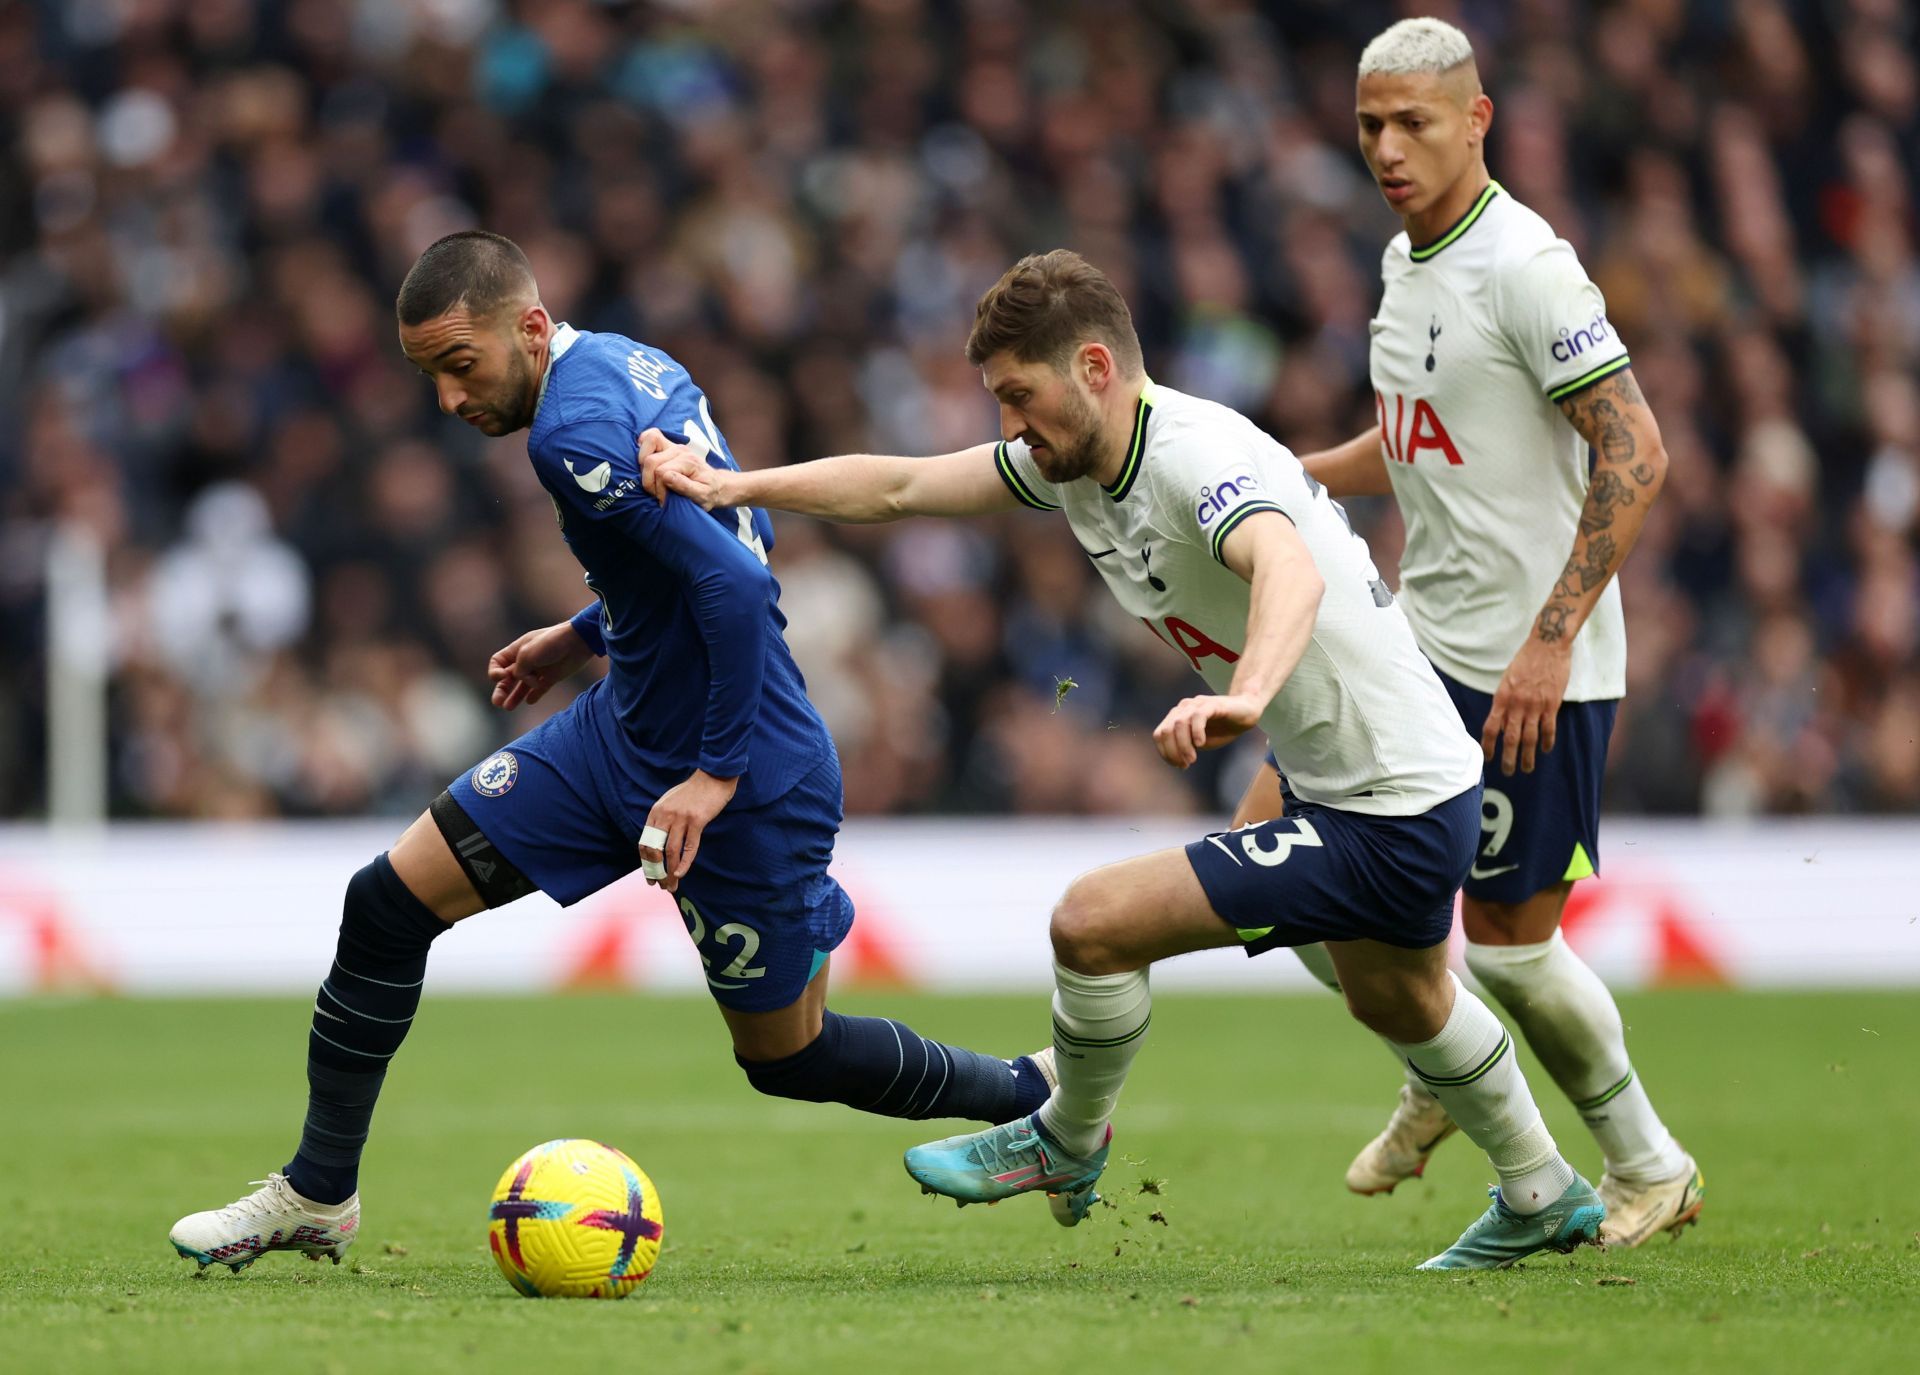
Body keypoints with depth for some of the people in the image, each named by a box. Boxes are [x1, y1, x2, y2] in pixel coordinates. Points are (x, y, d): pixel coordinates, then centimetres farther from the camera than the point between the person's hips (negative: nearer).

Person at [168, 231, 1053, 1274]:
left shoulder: (575, 431, -26)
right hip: (623, 729, 10)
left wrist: (718, 775, -26)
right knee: (388, 901, 4)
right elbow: (739, 535, 16)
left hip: (748, 783, -10)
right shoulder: (634, 363, 3)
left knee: (789, 1057, 8)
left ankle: (1039, 1096, 30)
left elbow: (736, 583, -33)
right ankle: (317, 1198, 14)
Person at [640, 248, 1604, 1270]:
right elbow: (899, 487, 4)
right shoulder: (1073, 455, -1)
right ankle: (1544, 1199, 56)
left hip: (1394, 823, -11)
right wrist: (736, 486, -8)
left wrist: (1244, 696, -68)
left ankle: (1067, 1144, 14)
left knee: (1094, 921, -13)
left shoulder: (1194, 456, -29)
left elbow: (1290, 570, -49)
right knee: (1398, 1003, 34)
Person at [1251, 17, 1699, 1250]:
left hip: (1536, 671, -8)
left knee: (1507, 938, -3)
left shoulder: (1525, 266, -17)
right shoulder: (1406, 260, 10)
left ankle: (1651, 1170, 17)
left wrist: (1549, 641, -25)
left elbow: (1636, 455, -22)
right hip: (1423, 643, 8)